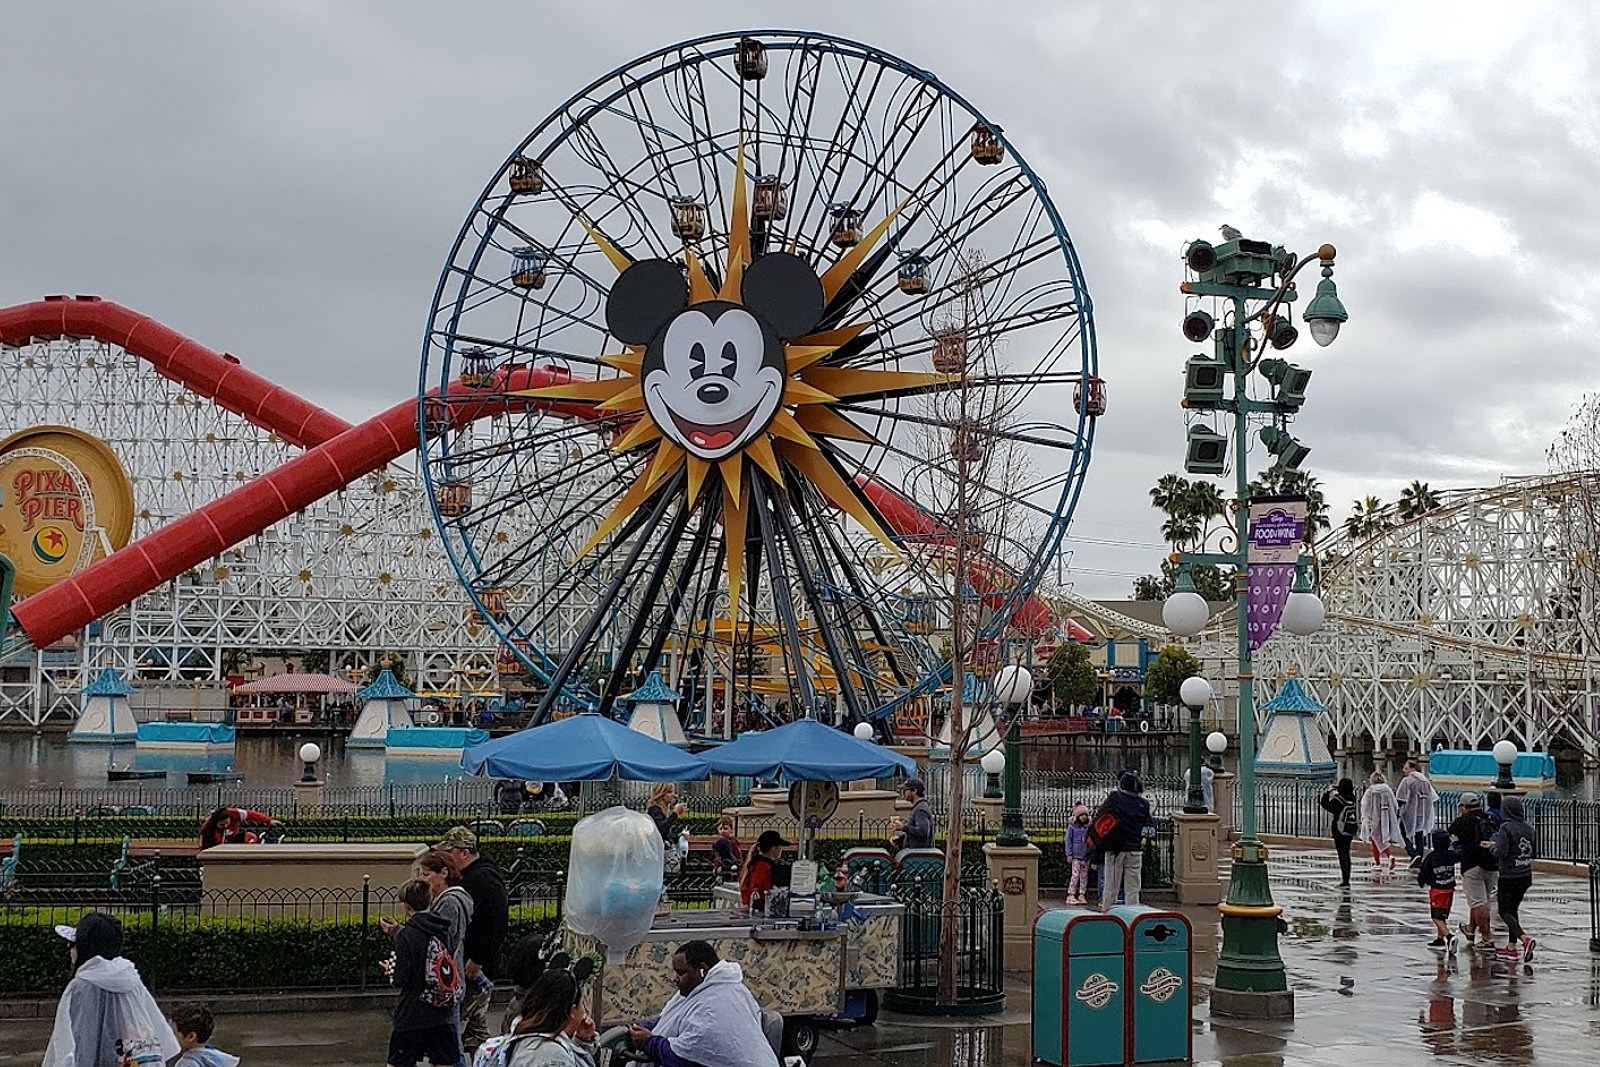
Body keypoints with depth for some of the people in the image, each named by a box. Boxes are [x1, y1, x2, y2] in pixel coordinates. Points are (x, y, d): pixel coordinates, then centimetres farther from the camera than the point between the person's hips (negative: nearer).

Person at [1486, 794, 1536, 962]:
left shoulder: (1506, 827, -15)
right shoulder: (1528, 828, 5)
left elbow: (1501, 852, -20)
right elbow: (1532, 851, 13)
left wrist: (1492, 846, 1)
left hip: (1509, 877, -7)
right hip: (1526, 876, 7)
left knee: (1505, 912, 2)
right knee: (1513, 909, 17)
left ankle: (1525, 938, -20)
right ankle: (1512, 948, 17)